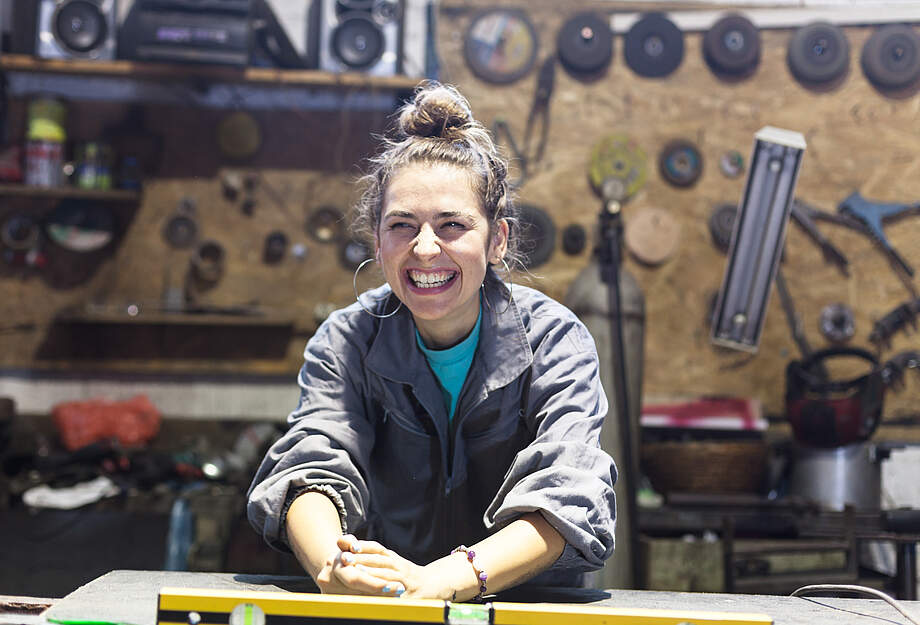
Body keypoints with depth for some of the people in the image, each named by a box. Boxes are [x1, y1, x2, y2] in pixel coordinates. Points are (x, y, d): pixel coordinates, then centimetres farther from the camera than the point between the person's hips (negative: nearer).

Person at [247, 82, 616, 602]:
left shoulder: (555, 339, -7)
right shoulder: (346, 342, -1)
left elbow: (568, 497, -21)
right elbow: (312, 467, -15)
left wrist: (442, 580, -38)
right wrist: (333, 568, -37)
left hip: (531, 608, -1)